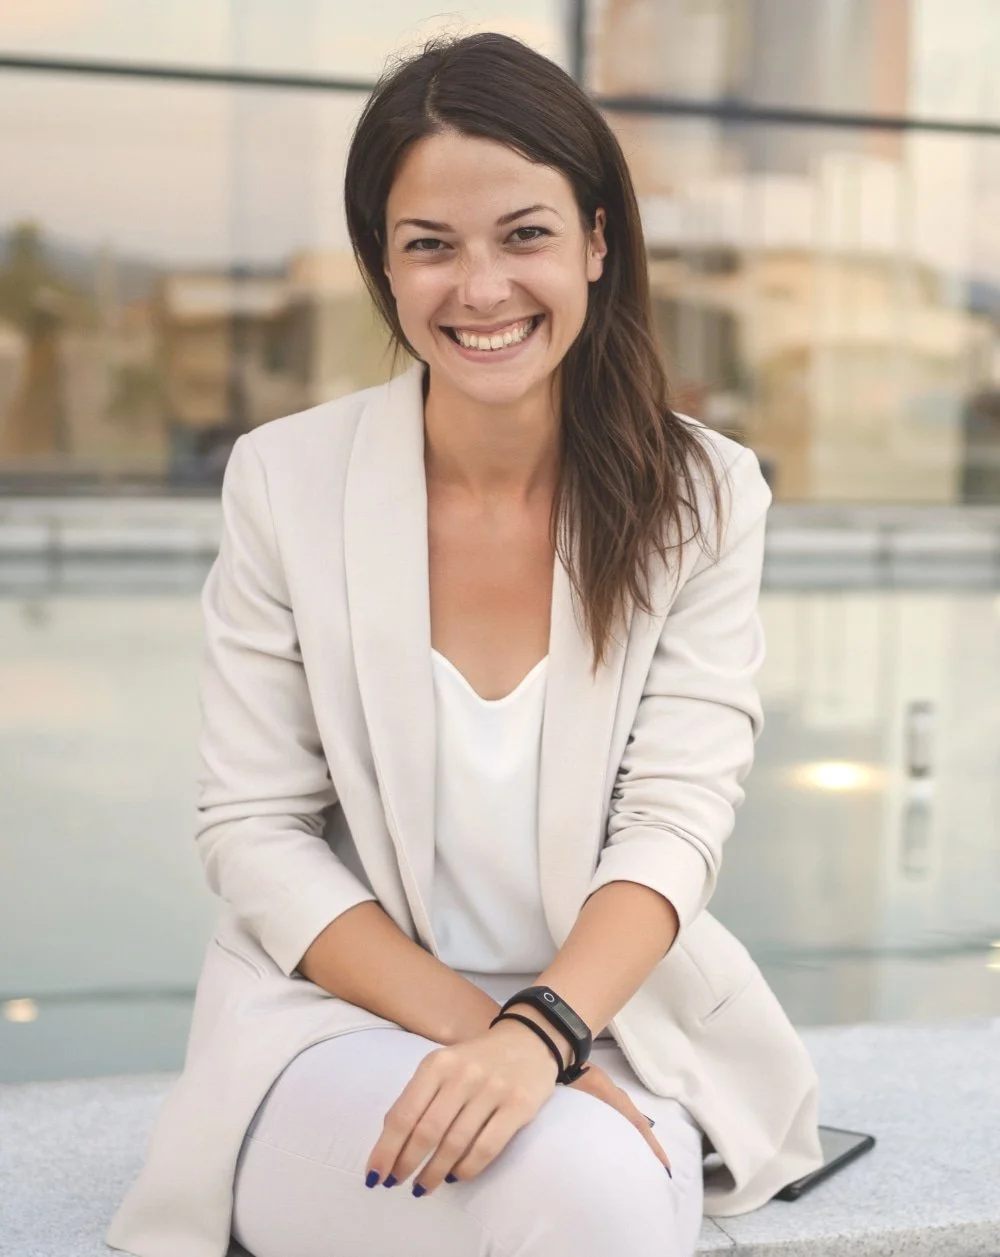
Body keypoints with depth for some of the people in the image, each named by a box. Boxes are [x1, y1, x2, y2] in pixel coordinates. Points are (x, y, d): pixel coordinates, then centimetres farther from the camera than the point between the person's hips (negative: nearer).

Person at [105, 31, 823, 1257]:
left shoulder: (702, 498, -3)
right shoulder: (283, 481, -5)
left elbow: (673, 824, -9)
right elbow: (255, 833, -5)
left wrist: (541, 1032, -28)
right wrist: (470, 1022, -18)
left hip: (611, 1014, 2)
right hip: (341, 1013, -1)